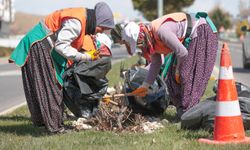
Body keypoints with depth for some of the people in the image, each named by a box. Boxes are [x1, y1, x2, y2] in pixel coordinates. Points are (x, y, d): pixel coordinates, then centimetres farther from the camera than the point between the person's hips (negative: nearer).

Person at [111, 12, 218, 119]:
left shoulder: (160, 30, -32)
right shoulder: (150, 39, -2)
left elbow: (182, 52, -30)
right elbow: (156, 63, 9)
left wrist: (178, 72, -13)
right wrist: (145, 86, 8)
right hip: (190, 38, 10)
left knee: (188, 75, -16)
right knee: (173, 74, 5)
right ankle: (182, 110, 11)